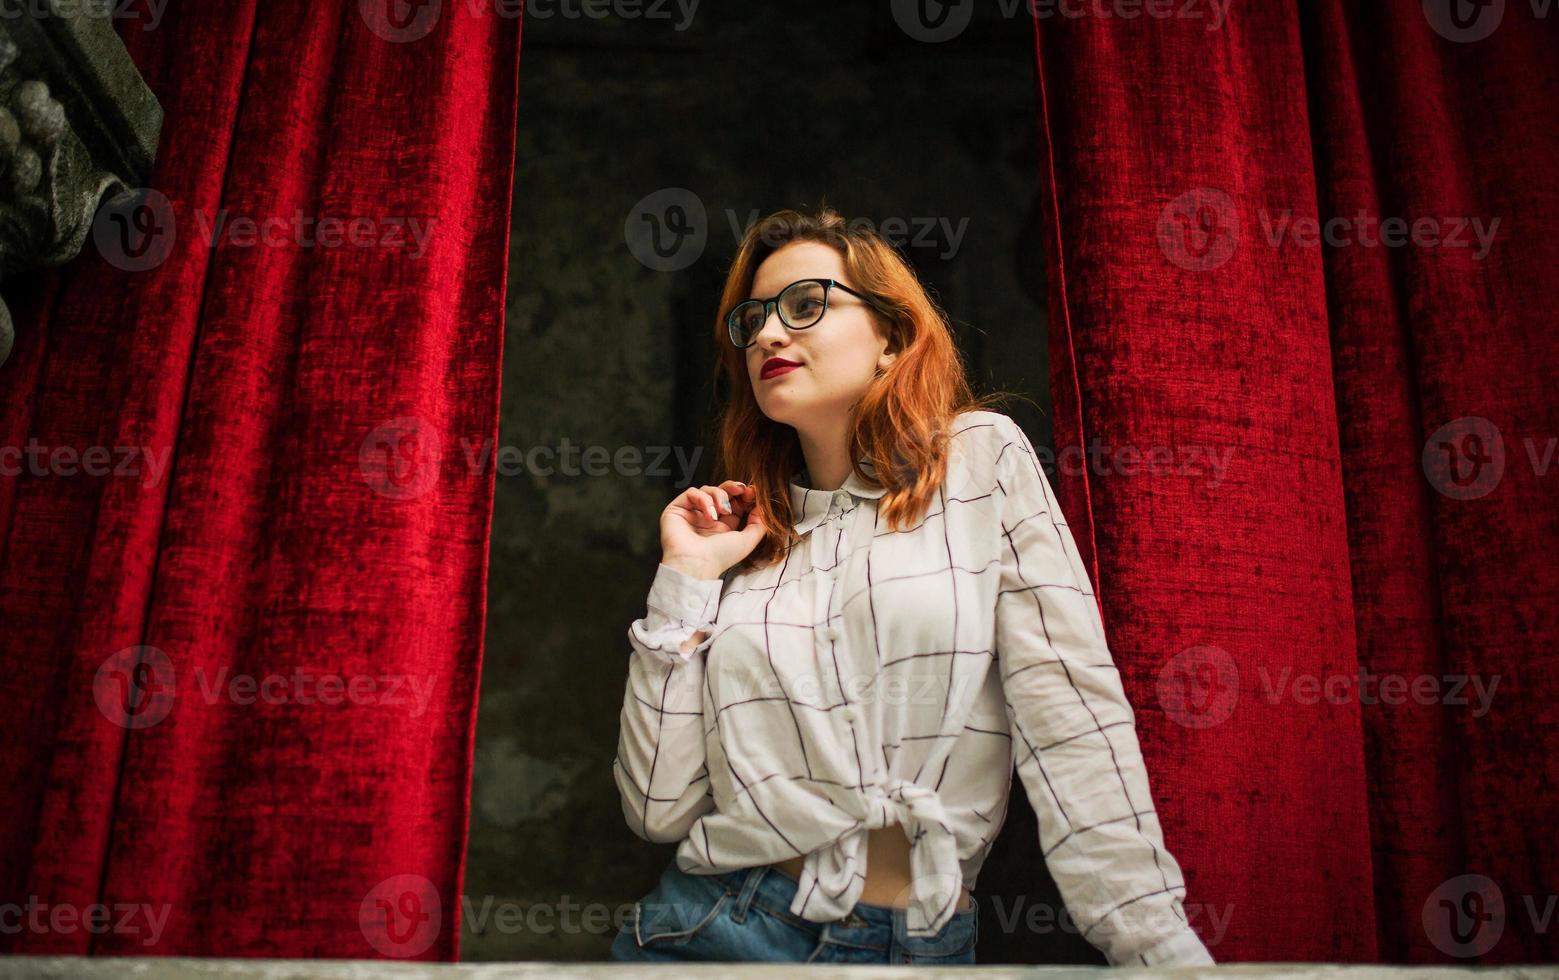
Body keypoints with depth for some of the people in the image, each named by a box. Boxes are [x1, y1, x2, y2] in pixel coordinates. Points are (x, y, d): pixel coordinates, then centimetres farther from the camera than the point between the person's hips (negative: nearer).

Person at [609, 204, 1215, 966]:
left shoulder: (982, 458, -1)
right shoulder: (744, 535, 6)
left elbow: (1071, 718, -8)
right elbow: (661, 808, 0)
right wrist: (686, 583, -4)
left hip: (922, 945, -2)